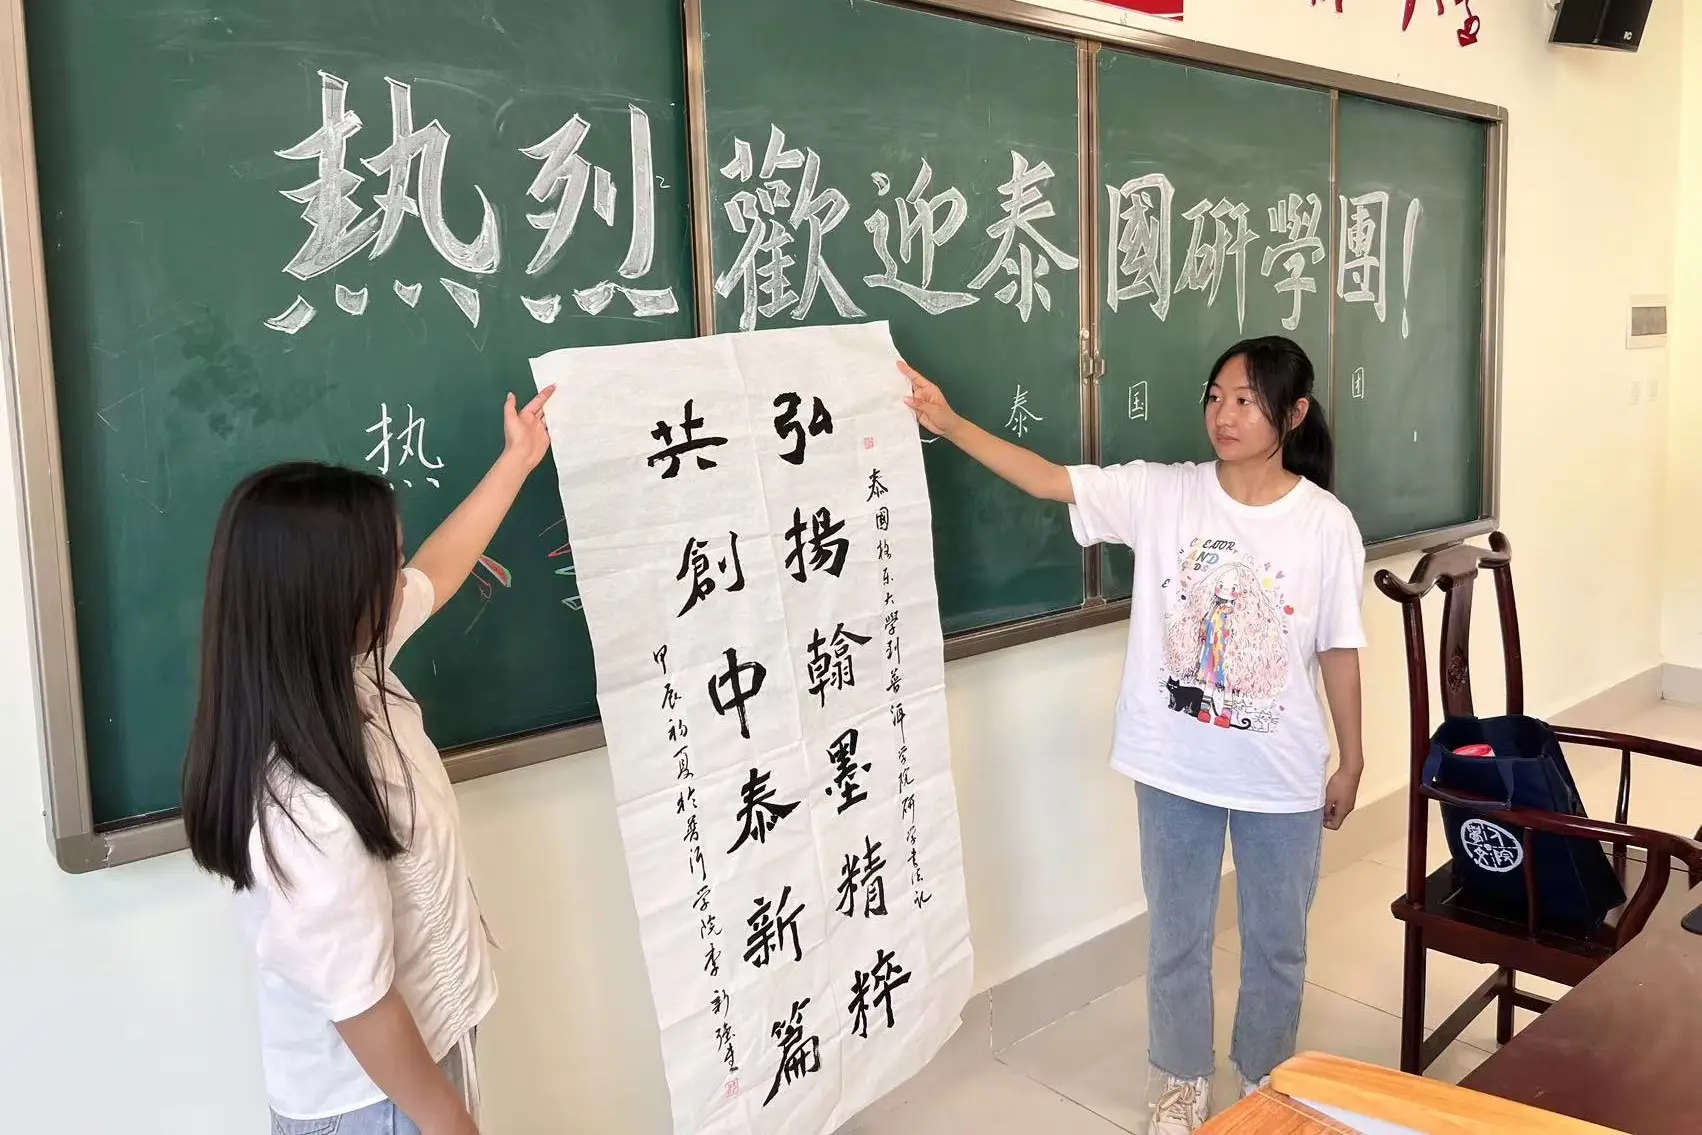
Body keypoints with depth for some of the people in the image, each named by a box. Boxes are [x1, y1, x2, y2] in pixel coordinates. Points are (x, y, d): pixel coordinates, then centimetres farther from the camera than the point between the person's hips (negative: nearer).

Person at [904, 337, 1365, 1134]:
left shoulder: (1326, 524, -9)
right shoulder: (1160, 495, -9)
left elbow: (1339, 649, -2)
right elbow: (1049, 480, -16)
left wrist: (1351, 761, 5)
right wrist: (947, 424, -26)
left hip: (1282, 776, 0)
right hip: (1176, 767, 1)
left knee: (1276, 940, 18)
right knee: (1177, 934, 17)